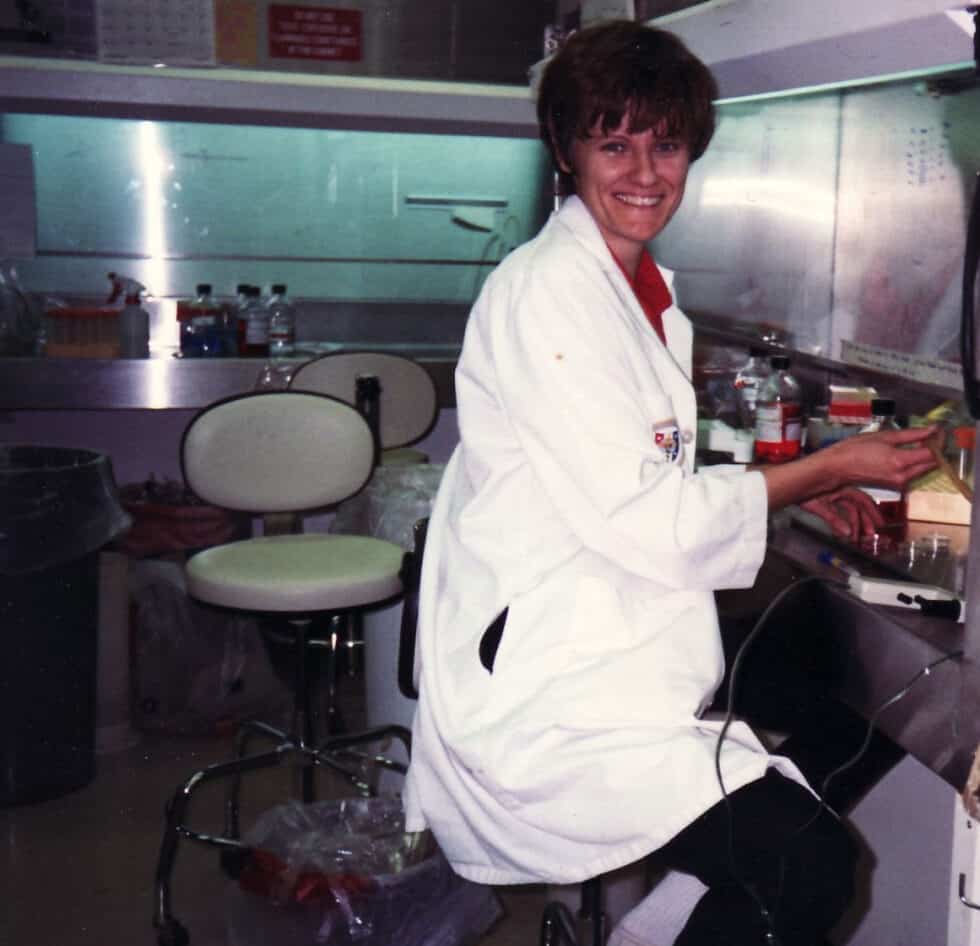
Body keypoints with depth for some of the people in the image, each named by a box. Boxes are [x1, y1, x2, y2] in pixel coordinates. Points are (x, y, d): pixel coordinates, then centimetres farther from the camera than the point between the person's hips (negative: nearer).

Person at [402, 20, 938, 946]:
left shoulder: (645, 290, 13)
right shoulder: (546, 292, -16)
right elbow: (643, 520, -18)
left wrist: (799, 486, 9)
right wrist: (823, 469, -9)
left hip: (615, 657, 10)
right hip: (545, 702, -10)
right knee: (807, 864, -18)